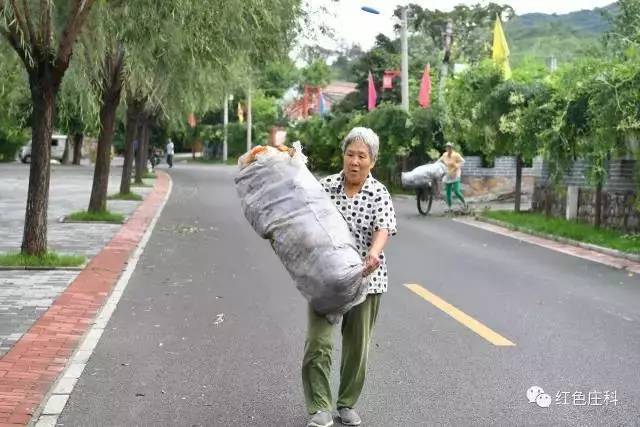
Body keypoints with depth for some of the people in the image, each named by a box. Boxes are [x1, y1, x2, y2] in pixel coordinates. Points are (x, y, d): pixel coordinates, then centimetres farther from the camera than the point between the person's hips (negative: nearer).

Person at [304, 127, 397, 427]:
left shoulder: (379, 193, -4)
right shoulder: (326, 186, 1)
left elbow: (383, 228, -19)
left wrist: (373, 254, -39)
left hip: (365, 278, 0)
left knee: (357, 346, 10)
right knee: (318, 341, -11)